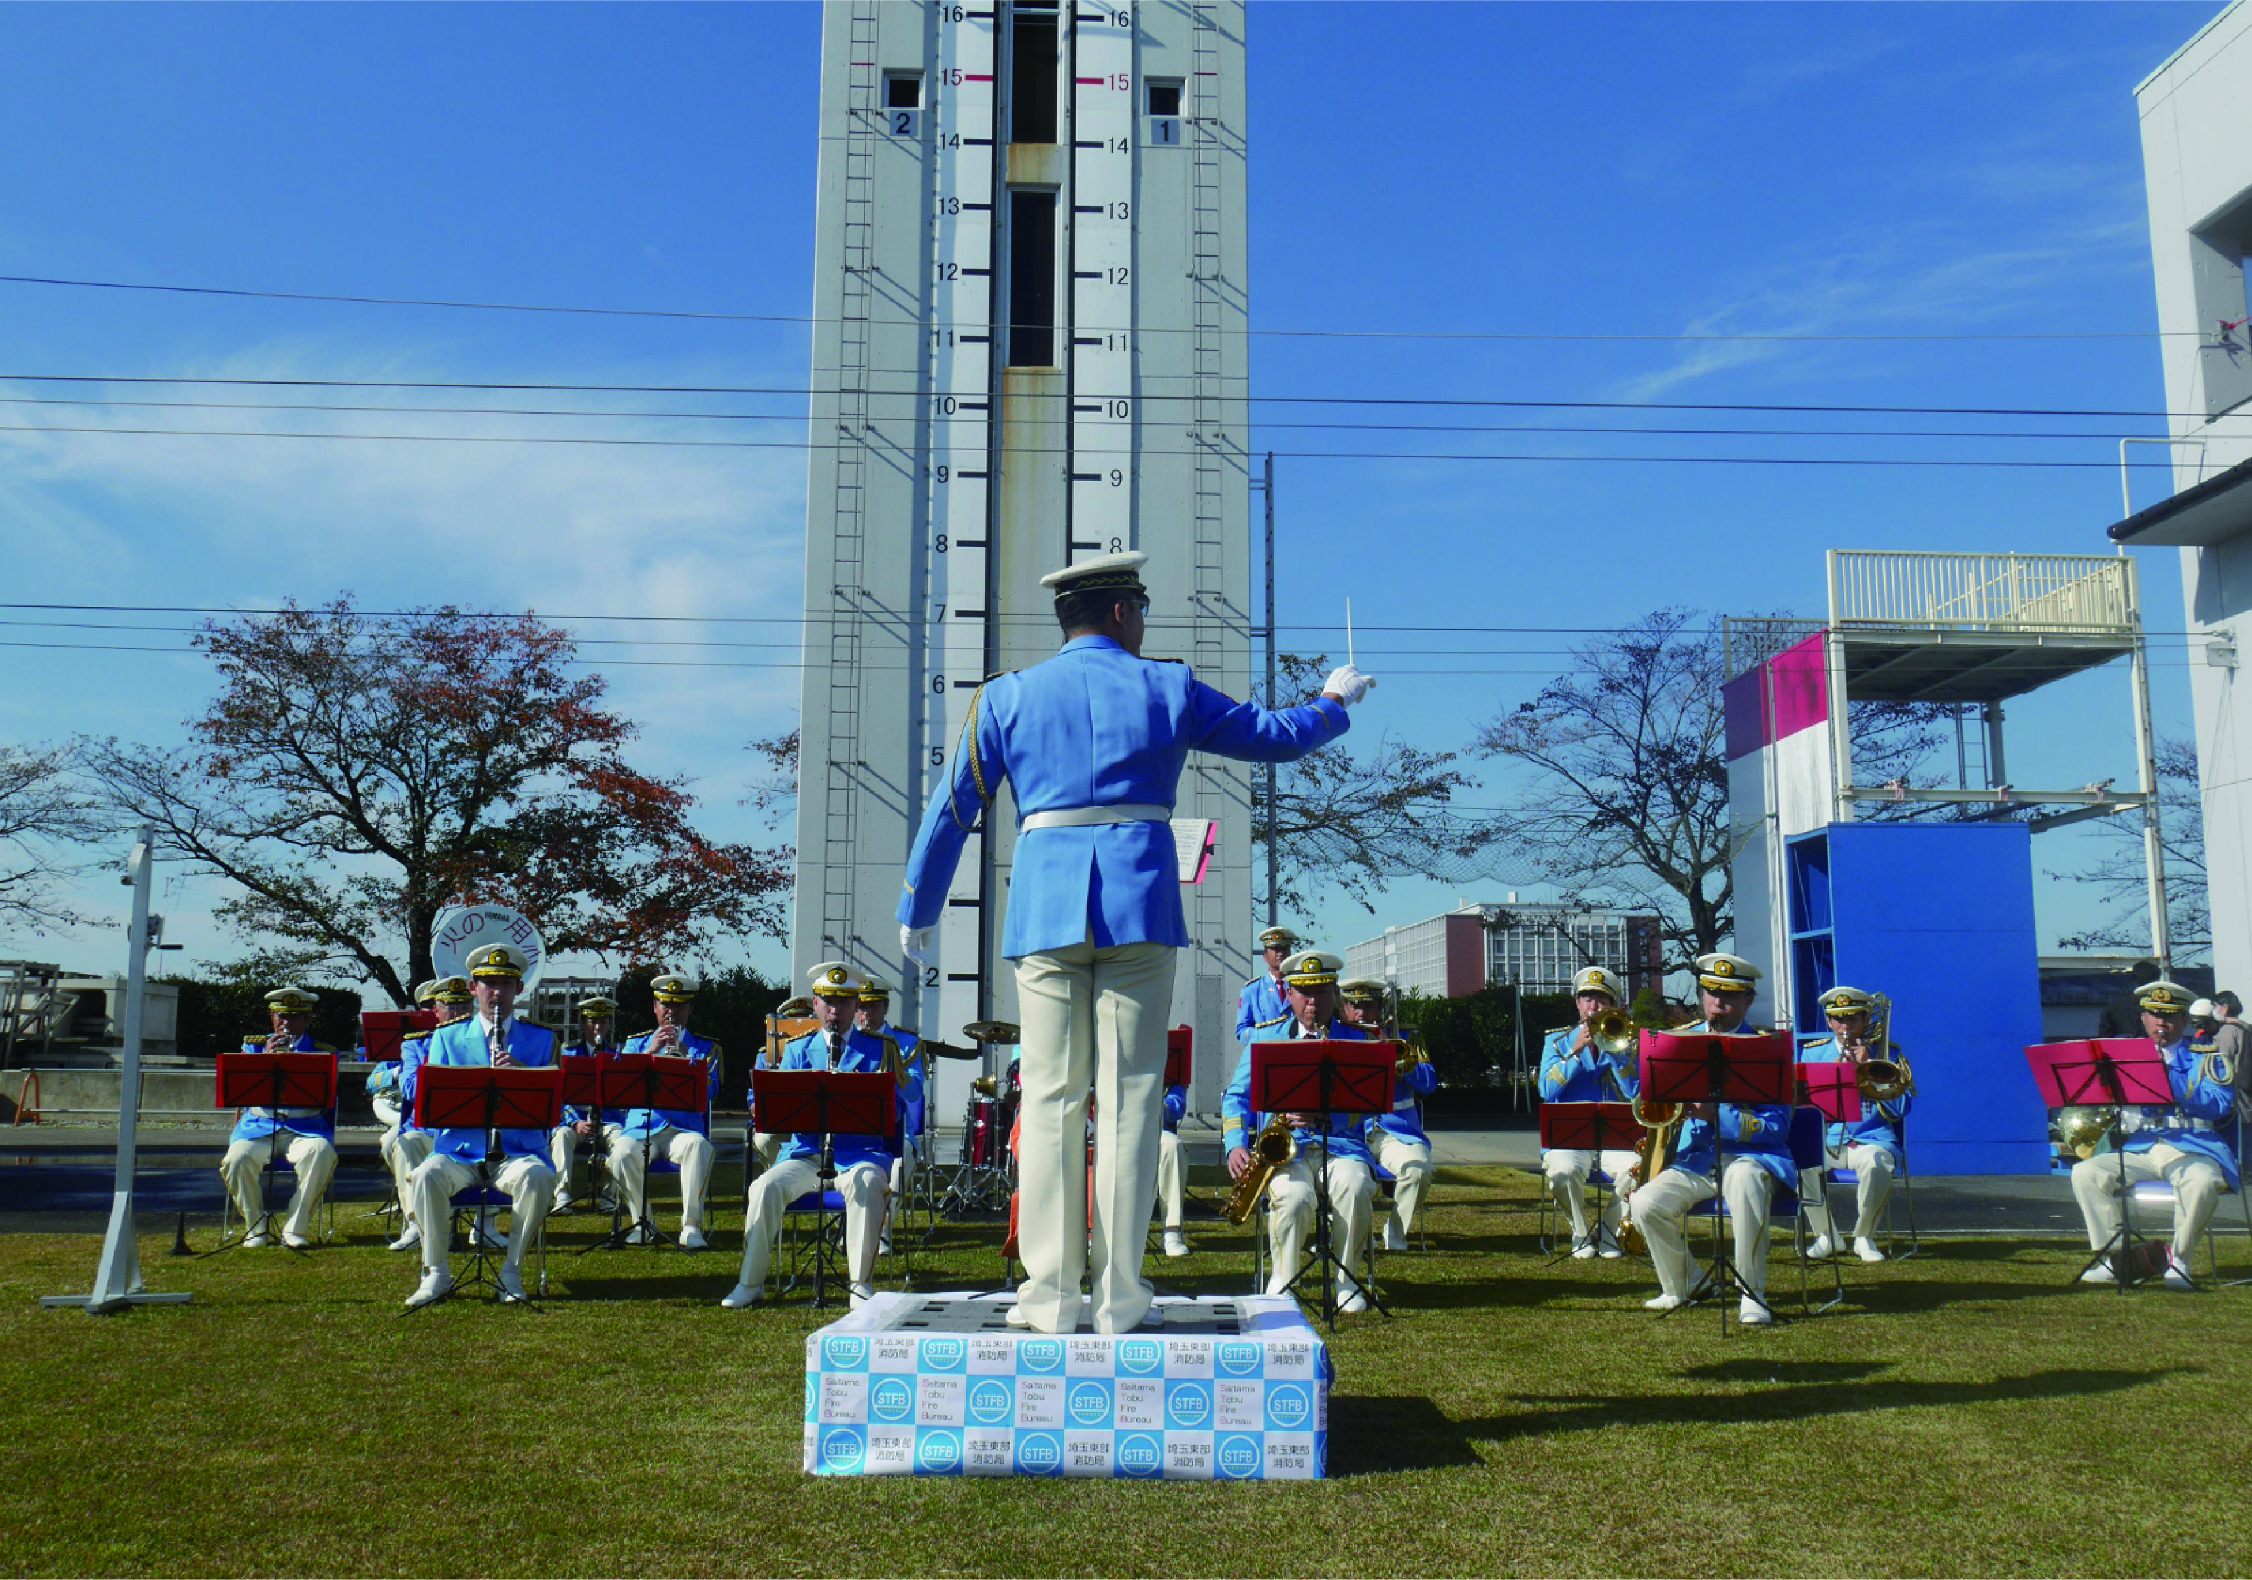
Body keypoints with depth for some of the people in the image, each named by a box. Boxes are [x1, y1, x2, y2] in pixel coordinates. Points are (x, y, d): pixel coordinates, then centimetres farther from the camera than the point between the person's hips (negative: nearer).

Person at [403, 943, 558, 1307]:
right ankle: (436, 1274, -14)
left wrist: (522, 1074, -16)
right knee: (426, 1175, -31)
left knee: (539, 1178, -33)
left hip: (518, 1152, -1)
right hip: (459, 1151, 1)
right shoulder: (446, 1037, 13)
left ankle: (511, 1271, -16)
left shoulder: (541, 1039, 11)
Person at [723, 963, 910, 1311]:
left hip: (861, 1151, -2)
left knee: (866, 1183, -35)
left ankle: (861, 1285, -25)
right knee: (766, 1186, -24)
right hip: (806, 1152, 2)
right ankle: (750, 1283, -10)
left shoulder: (882, 1047, 9)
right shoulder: (797, 1050, 16)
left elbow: (894, 1105, -2)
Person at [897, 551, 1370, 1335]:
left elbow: (951, 809, 12)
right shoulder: (1167, 689, 7)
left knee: (1050, 1098, 5)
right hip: (1139, 903, -1)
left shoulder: (1007, 697, 10)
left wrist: (918, 910, 22)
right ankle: (1119, 1295, 6)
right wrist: (1333, 700, 38)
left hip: (1045, 907, 1)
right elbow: (1278, 737, 17)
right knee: (1129, 1098, 3)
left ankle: (1050, 1292, 4)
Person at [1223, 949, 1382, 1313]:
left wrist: (1326, 1116, -23)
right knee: (1294, 1197, -34)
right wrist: (1236, 1145, -7)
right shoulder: (1266, 1040, 14)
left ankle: (1346, 1282, -8)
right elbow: (1236, 1096, 11)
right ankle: (1283, 1279, -6)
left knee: (1355, 1191, -33)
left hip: (1342, 1144, 0)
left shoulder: (1356, 1041, 11)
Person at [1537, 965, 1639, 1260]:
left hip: (1616, 1137, 1)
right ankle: (1580, 1233, -3)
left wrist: (1612, 1049, -11)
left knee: (1637, 1167, -31)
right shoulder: (1558, 1041, 12)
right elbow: (1547, 1092, -4)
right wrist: (1576, 1051, -12)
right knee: (1562, 1171, -33)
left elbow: (1636, 1093, -5)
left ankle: (1608, 1232, -4)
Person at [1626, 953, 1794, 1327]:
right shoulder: (1681, 1040, 14)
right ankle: (1681, 1286, 6)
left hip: (1751, 1156, -4)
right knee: (1645, 1201, -22)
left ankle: (1752, 1295, -27)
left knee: (1745, 1180, -40)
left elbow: (1777, 1126, -8)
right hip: (1694, 1160, 4)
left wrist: (1715, 1116, -22)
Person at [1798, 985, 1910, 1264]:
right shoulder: (1813, 1052, 15)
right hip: (1823, 1140, 2)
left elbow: (1898, 1110, -1)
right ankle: (1825, 1236, -9)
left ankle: (1864, 1238, -11)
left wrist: (1867, 1069, -9)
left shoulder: (1886, 1052, 9)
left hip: (1871, 1140, -2)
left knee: (1876, 1162, -38)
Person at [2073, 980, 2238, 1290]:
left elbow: (2219, 1106, -9)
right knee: (2085, 1172, -21)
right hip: (2139, 1150, 3)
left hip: (2192, 1150, -3)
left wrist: (2171, 1080, -20)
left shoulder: (2206, 1058, 9)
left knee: (2202, 1181, -37)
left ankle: (2178, 1258, -14)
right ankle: (2112, 1257, -13)